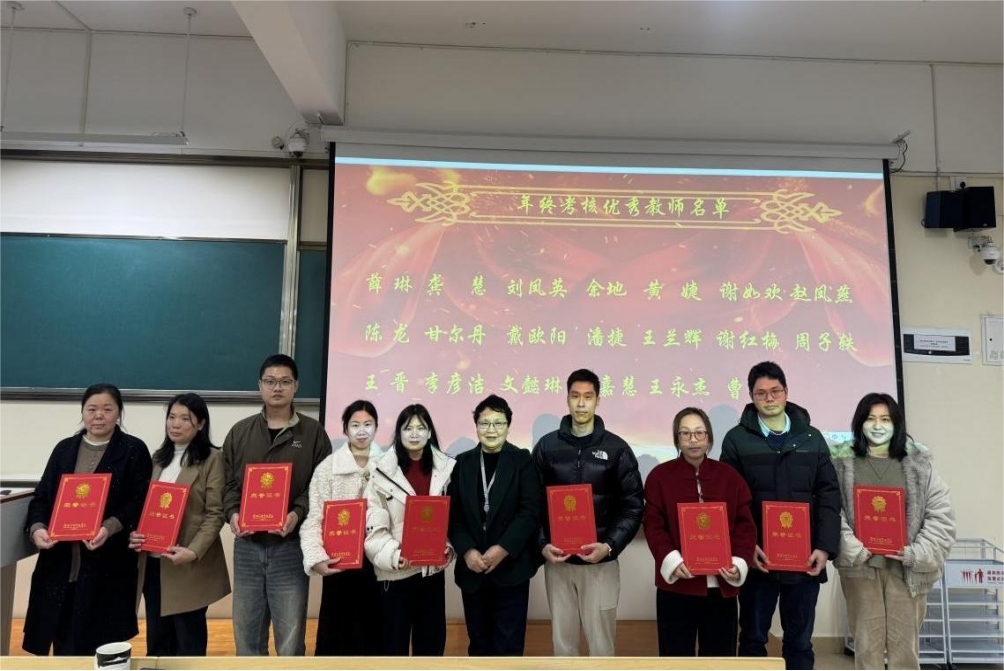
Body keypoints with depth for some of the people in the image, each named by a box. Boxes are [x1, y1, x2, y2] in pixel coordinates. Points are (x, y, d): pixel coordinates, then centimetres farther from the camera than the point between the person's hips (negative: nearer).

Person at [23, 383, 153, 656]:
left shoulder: (134, 450, -1)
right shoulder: (64, 448, 13)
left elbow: (140, 502, -7)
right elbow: (42, 496, 11)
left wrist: (110, 528, -22)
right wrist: (37, 527, -8)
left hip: (108, 563, -4)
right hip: (61, 560, 4)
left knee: (103, 647, 2)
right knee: (63, 644, 10)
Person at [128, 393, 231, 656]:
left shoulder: (212, 458, -8)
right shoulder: (159, 457, 12)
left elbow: (215, 513, -12)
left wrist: (193, 551, -22)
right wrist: (134, 533, -4)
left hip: (189, 564, -6)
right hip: (153, 561, 6)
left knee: (188, 640, 7)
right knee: (157, 639, 17)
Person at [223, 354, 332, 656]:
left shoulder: (313, 432, 0)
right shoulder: (240, 432, 9)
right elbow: (228, 483, 9)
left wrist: (298, 513, -18)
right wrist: (233, 513, -9)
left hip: (290, 546, -3)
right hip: (247, 545, 3)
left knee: (290, 637, 6)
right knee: (246, 634, 16)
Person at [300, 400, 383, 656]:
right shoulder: (327, 467, -4)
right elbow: (313, 519, -8)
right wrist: (316, 558, -20)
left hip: (378, 561, 2)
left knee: (373, 632, 12)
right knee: (336, 633, 7)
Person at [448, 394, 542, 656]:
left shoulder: (523, 461, -2)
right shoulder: (463, 462, 6)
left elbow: (530, 512, -9)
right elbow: (453, 513, 2)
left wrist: (503, 549, -17)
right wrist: (466, 551, -12)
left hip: (511, 567, -2)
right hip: (472, 568, 3)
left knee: (509, 646, 3)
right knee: (479, 643, 14)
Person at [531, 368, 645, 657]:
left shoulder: (616, 448, -1)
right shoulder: (546, 446, 3)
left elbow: (633, 505, -2)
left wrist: (610, 546, -14)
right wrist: (542, 545, -9)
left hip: (601, 562, -1)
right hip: (557, 561, 1)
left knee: (601, 641, 6)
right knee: (562, 640, 12)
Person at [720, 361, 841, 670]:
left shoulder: (812, 438, 7)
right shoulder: (736, 439, -1)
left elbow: (829, 496, 4)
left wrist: (825, 547, -7)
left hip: (805, 559, 2)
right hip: (758, 558, -2)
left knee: (800, 641, 13)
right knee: (753, 638, 10)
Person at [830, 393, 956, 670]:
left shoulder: (918, 463, 6)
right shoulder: (842, 463, 2)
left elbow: (940, 514, 2)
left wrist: (916, 553, -8)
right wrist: (855, 551, -14)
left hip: (907, 567, 1)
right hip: (860, 566, -1)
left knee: (905, 643, 7)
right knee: (866, 643, 5)